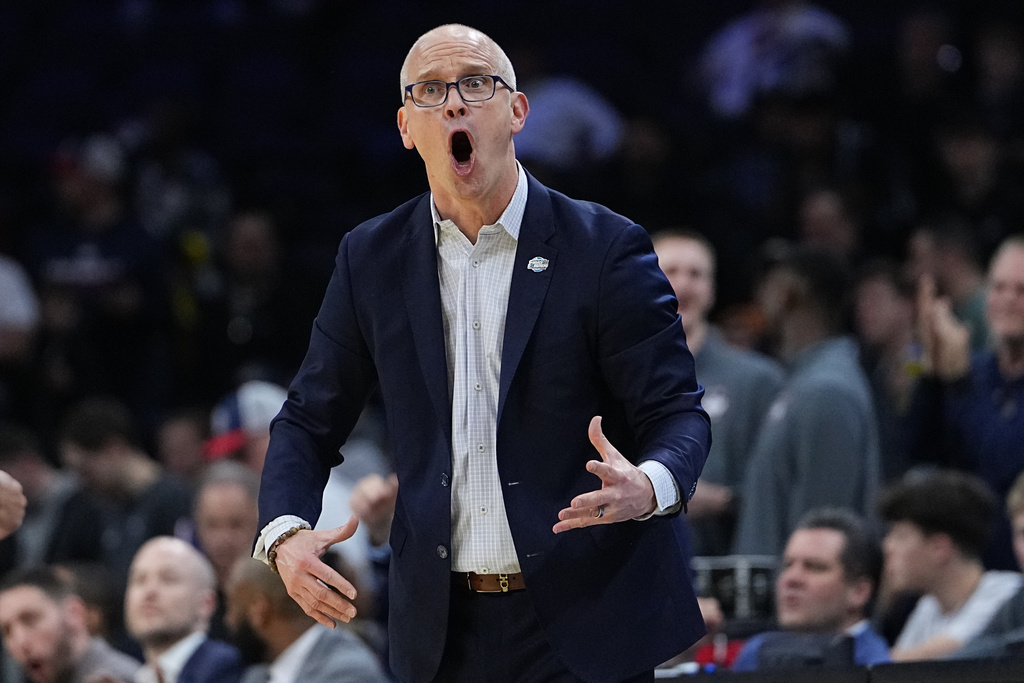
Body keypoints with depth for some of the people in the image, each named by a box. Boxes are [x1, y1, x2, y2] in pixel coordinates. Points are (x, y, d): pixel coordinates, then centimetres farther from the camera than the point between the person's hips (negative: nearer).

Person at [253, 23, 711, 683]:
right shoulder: (372, 258, 6)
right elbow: (309, 422, 11)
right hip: (443, 626, 3)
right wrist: (285, 534, -9)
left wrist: (649, 486, -29)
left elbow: (676, 411, -5)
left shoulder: (605, 248, -4)